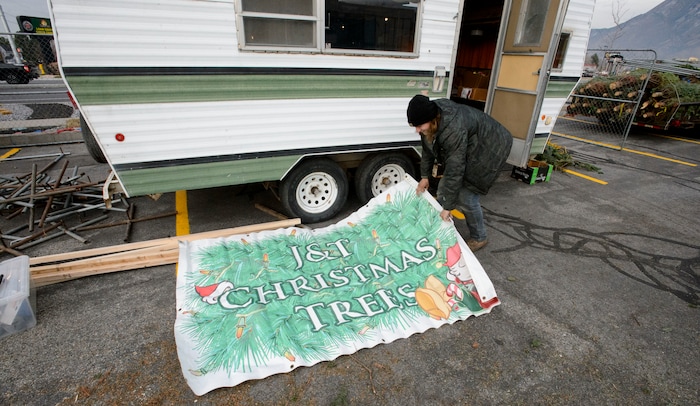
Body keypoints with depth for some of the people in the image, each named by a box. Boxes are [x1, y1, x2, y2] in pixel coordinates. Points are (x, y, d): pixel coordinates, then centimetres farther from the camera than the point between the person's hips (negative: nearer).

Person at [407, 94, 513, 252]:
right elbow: (428, 148, 2)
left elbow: (455, 170, -37)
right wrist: (425, 176, 6)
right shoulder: (430, 121, -16)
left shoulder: (454, 129, -40)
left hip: (489, 149, -8)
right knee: (443, 188, 7)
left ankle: (479, 238, 12)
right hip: (467, 149, 8)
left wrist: (448, 207, -30)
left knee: (466, 196, -10)